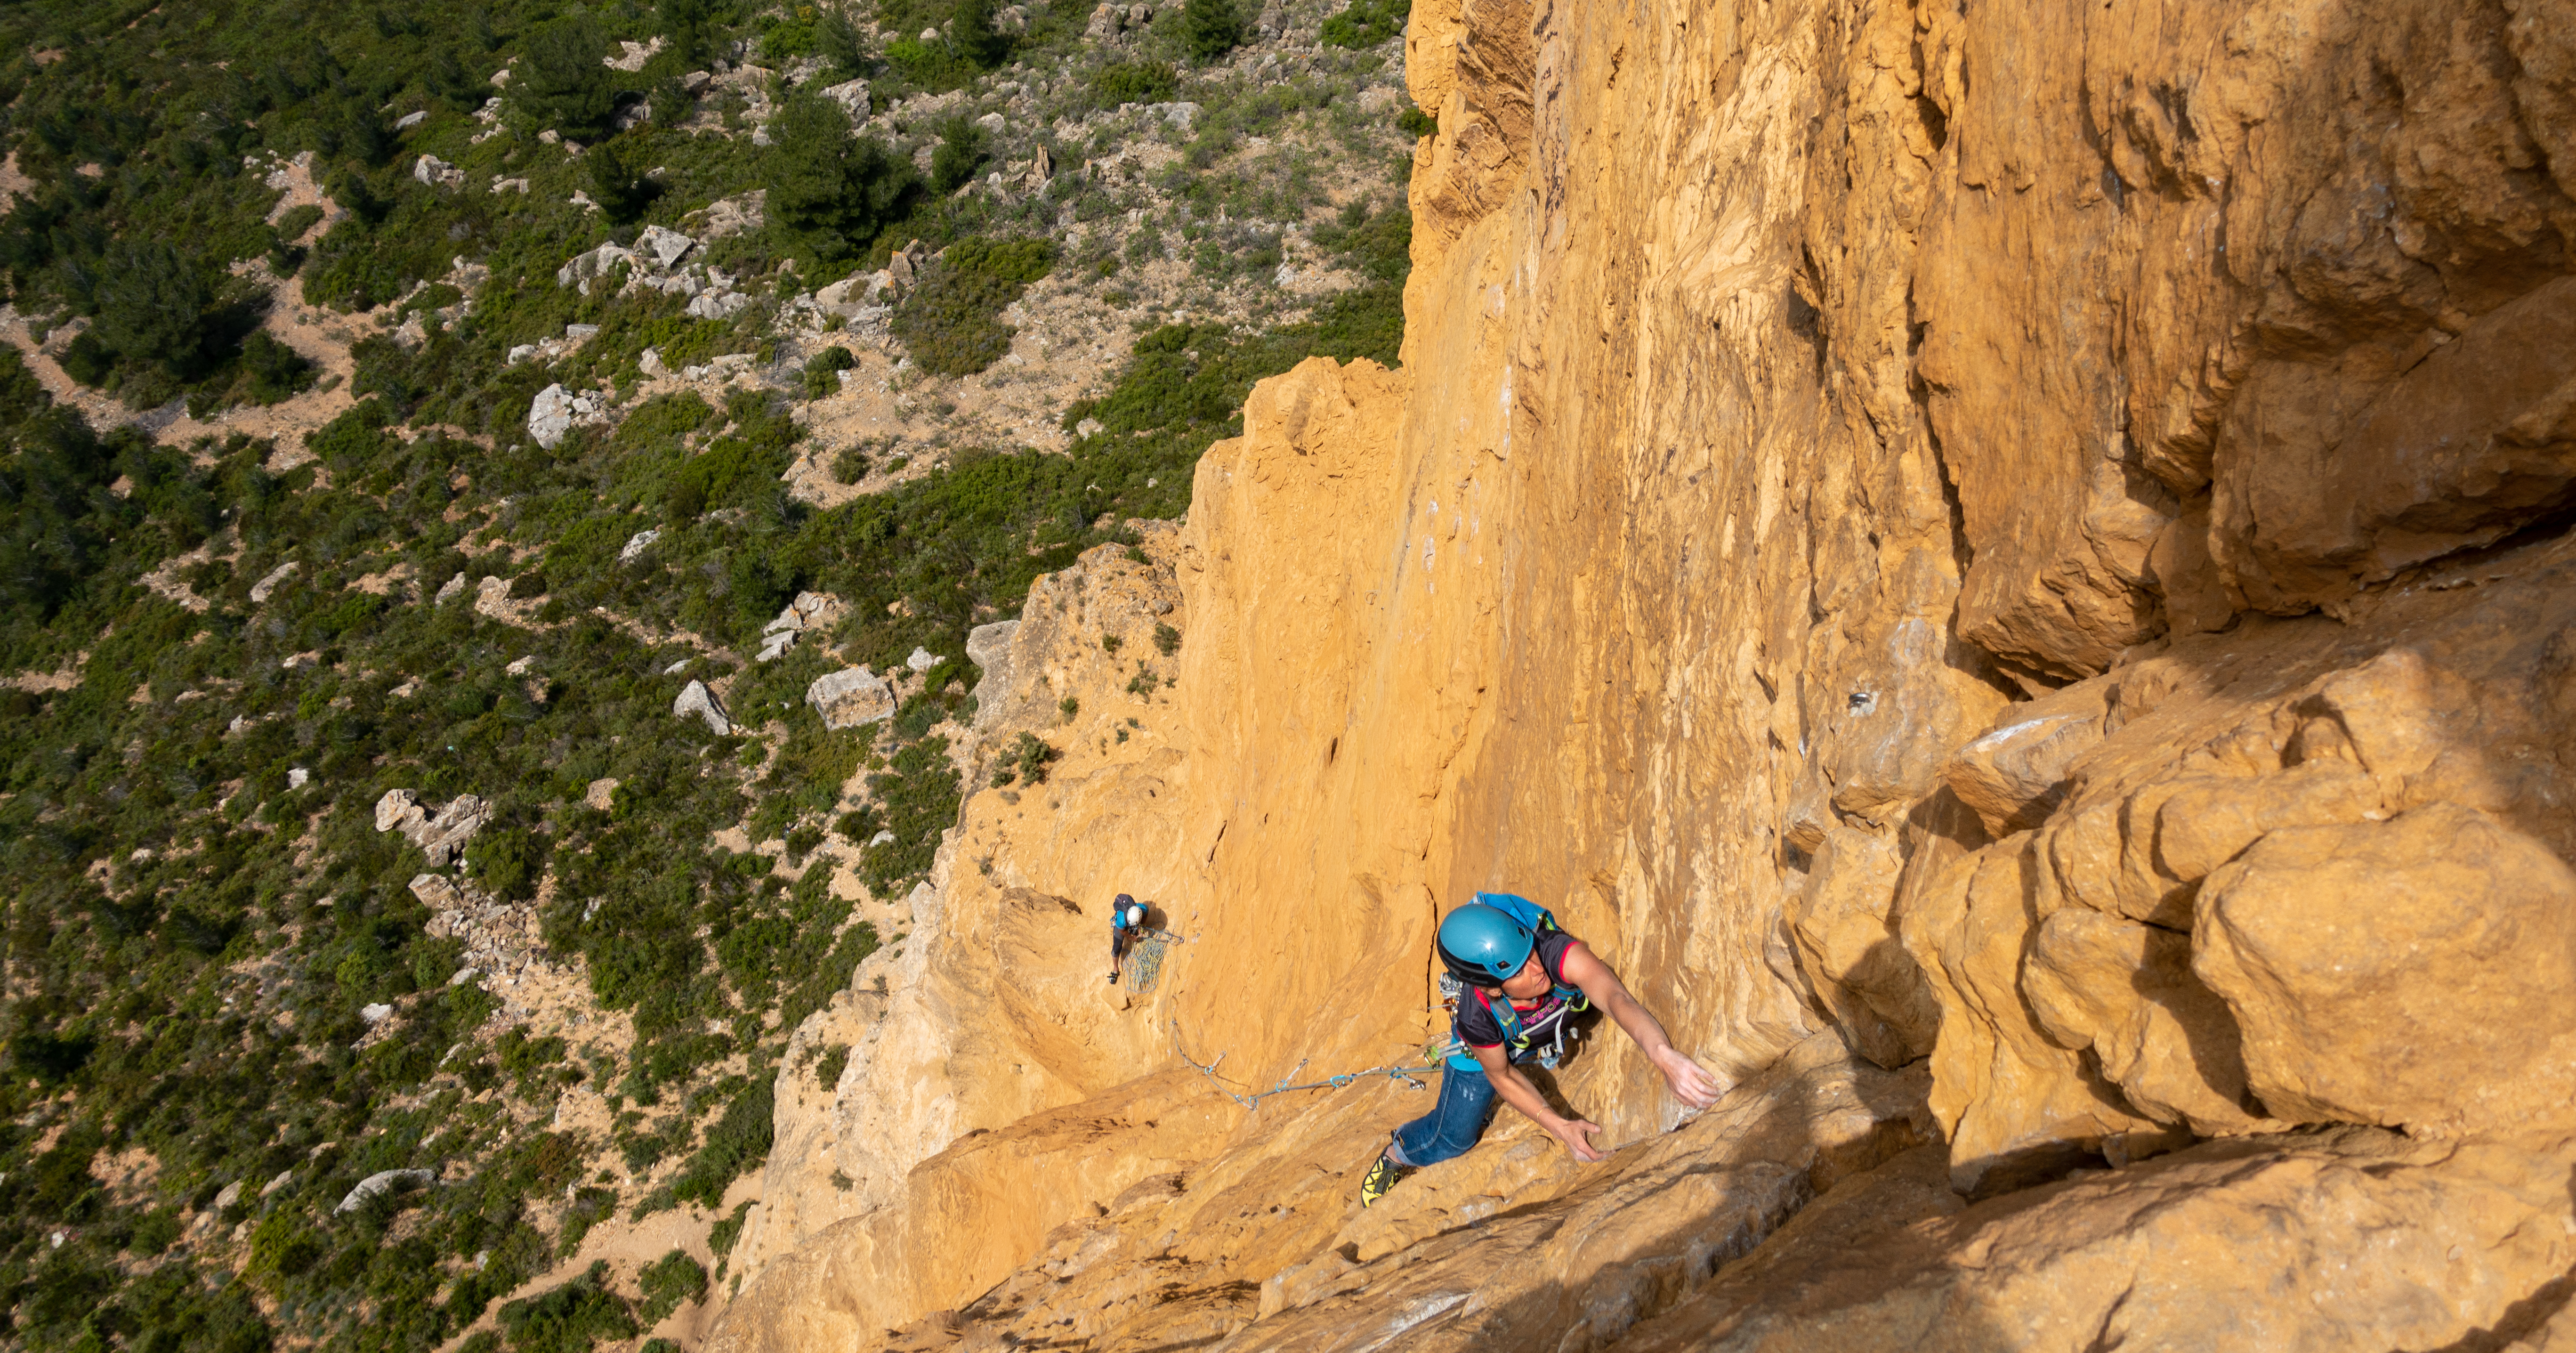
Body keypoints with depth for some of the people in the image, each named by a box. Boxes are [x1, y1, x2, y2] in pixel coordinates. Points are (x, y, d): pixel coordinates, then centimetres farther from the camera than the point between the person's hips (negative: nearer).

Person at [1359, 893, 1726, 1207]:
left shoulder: (1556, 952, -49)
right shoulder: (1476, 1016, -43)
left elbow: (1618, 999, -66)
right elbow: (1501, 1075, -21)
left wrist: (1664, 1057, -83)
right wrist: (1559, 1127, -27)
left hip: (1556, 1026, 2)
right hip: (1491, 1044, -1)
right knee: (1453, 1137, 9)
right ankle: (1396, 1155, 42)